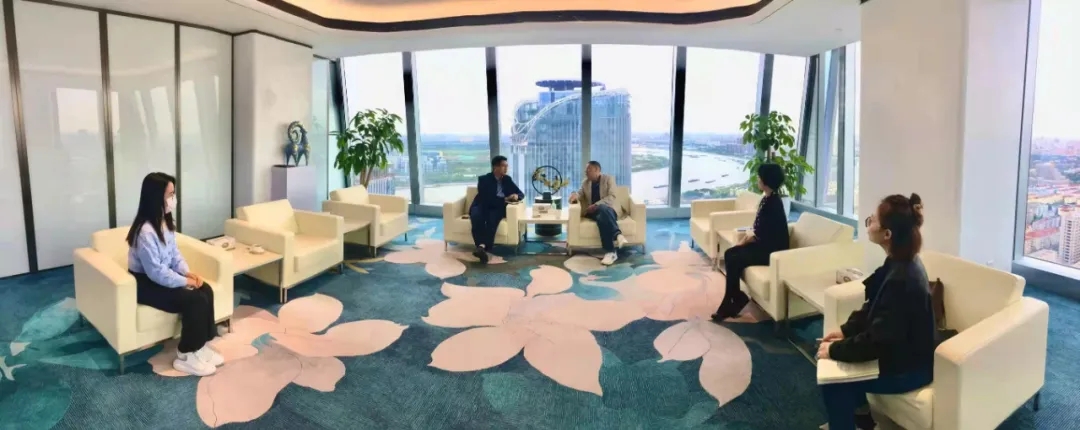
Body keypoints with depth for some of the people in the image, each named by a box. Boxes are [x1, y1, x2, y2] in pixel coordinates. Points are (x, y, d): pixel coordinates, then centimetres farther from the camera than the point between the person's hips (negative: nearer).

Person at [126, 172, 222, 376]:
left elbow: (174, 253, 11)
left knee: (206, 291, -9)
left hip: (162, 276, 9)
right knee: (194, 300, -22)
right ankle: (186, 356, -8)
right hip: (145, 283, -9)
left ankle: (200, 345, 0)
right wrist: (185, 281, -19)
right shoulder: (145, 231, -27)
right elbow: (156, 272, -26)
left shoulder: (165, 222, 2)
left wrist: (188, 272, -5)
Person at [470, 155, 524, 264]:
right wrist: (504, 199, -14)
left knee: (492, 218, -35)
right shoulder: (483, 179, 2)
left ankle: (483, 247, -52)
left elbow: (521, 193, 17)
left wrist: (516, 196, -7)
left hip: (496, 209, 2)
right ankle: (482, 247, -48)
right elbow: (486, 199, -11)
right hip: (481, 207, -2)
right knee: (476, 216, -38)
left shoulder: (507, 179, 16)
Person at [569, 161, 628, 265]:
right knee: (602, 218, -36)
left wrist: (596, 205, -21)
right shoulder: (585, 182, 19)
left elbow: (611, 197, -9)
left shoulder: (609, 179, 3)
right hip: (595, 211, 3)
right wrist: (574, 195, -8)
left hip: (609, 209, -3)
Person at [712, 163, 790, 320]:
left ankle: (732, 301, -3)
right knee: (729, 253, -3)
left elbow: (760, 235, -21)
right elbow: (758, 229, 13)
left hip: (773, 250, -9)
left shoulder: (774, 204, -21)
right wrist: (747, 237, -3)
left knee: (734, 260, -18)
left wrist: (745, 240, -6)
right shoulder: (767, 199, 9)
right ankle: (737, 298, 1)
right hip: (764, 245, 9)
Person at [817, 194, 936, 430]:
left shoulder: (901, 280, -32)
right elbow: (872, 306, 11)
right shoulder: (899, 263, -2)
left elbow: (877, 342, -30)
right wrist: (846, 330, 1)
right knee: (832, 354, 11)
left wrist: (834, 350, -19)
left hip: (909, 367, -9)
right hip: (900, 350, 9)